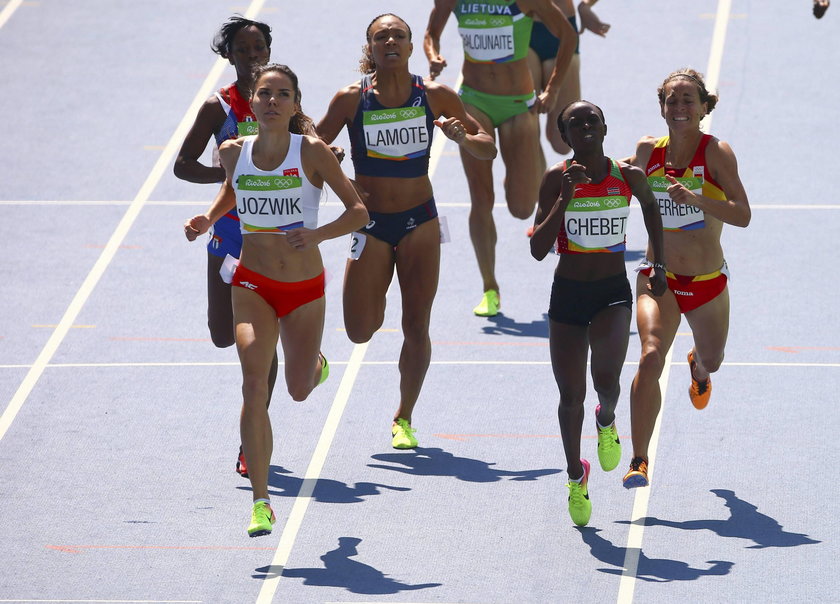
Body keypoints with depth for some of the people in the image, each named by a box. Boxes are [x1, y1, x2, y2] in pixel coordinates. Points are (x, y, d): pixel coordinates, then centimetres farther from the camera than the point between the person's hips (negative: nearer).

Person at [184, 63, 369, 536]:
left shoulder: (312, 152, -13)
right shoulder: (234, 152, -4)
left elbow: (359, 210, -11)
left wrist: (317, 234, -28)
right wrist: (208, 219, 1)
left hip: (305, 288, 0)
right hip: (253, 285, 0)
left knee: (300, 391, 14)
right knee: (255, 382, -21)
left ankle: (315, 362, 55)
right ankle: (261, 502, -19)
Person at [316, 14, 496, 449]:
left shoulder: (436, 97, -5)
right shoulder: (352, 99, -9)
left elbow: (488, 149, 1)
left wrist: (462, 139, -21)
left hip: (420, 221, 1)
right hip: (370, 224, 0)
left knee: (416, 327, 0)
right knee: (360, 331, -2)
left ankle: (403, 419, 16)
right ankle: (374, 299, 35)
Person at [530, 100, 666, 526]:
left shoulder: (628, 176, -4)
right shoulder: (557, 180, -8)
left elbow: (650, 205, 20)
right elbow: (538, 249, -15)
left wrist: (659, 263, 18)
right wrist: (566, 198, -23)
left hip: (613, 294, 0)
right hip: (568, 294, 0)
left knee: (605, 378, -23)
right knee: (571, 395, 2)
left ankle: (606, 421, 14)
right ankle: (576, 475, 27)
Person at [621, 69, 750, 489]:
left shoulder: (716, 153, -12)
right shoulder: (648, 151, -2)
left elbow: (742, 215, -23)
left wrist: (694, 197, -35)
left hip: (707, 282, 0)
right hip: (659, 279, 0)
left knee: (711, 361, 23)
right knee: (650, 359, -23)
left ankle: (698, 368, 64)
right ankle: (639, 461, -20)